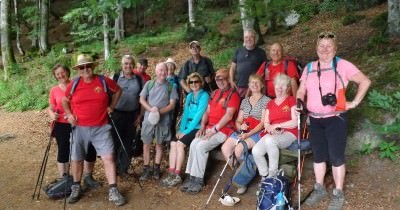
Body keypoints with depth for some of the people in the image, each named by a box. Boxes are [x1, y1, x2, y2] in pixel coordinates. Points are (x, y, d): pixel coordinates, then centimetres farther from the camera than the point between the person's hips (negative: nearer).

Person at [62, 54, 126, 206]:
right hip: (79, 128, 1)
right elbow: (64, 100, 15)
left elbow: (118, 90, 14)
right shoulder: (74, 84, -1)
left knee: (108, 157, -7)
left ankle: (113, 191, 0)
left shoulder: (104, 81, -3)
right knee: (77, 159, 11)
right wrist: (69, 114, 0)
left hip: (101, 128, -1)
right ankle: (76, 188, 31)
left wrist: (112, 106, 6)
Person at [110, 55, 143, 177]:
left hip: (132, 115, 2)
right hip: (117, 114, -2)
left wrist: (139, 115, 3)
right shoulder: (116, 77, 0)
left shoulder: (138, 79, 5)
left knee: (128, 142, 8)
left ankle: (123, 168, 19)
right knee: (115, 140, 2)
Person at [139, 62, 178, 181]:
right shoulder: (149, 84, 5)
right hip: (148, 118, 1)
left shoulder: (171, 87, 1)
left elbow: (172, 104, -3)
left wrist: (159, 111, -16)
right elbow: (142, 100, 4)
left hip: (163, 120, -1)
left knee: (159, 144, 8)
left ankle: (156, 168, 19)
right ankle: (146, 169, 12)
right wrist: (151, 109, -13)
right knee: (146, 144, 3)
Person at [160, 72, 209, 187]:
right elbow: (185, 113, 13)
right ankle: (171, 173, -13)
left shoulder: (204, 95, -7)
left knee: (180, 144, -23)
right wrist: (181, 129, -2)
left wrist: (186, 131, -16)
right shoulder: (189, 96, 16)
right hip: (187, 127, 7)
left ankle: (177, 176, -14)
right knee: (173, 143, -15)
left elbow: (199, 115, -14)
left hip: (197, 128, -6)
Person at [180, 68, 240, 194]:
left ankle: (198, 180, -14)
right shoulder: (215, 93, 20)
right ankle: (191, 178, -12)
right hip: (209, 128, 7)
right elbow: (207, 111, 18)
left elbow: (229, 115, -13)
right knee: (194, 144, -16)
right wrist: (203, 127, 2)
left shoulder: (233, 94, -4)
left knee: (201, 146, -24)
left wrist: (214, 130, -17)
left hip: (223, 130, -7)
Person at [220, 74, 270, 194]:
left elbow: (263, 123, -8)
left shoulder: (266, 100, 2)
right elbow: (238, 121, 18)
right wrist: (240, 126, -7)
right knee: (225, 148, -17)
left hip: (257, 132, -6)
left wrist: (248, 134, -18)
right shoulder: (245, 101, 20)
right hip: (242, 131, 6)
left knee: (238, 149, -29)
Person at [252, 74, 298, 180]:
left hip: (289, 134, -5)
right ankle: (264, 177, -5)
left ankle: (273, 174, -21)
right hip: (272, 135, 5)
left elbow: (295, 122, -6)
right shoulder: (270, 103, 21)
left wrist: (277, 125, -9)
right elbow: (266, 123, 13)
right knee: (256, 151, -25)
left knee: (270, 140, -38)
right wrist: (271, 129, -10)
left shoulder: (292, 100, 5)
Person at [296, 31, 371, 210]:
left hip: (336, 119, -5)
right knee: (318, 156, 15)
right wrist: (299, 102, -8)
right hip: (315, 120, 5)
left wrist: (355, 102, -9)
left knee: (336, 157, 1)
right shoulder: (309, 67, 8)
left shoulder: (342, 65, -6)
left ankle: (338, 194, 16)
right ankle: (319, 189, 31)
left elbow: (365, 81, -6)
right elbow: (301, 90, 12)